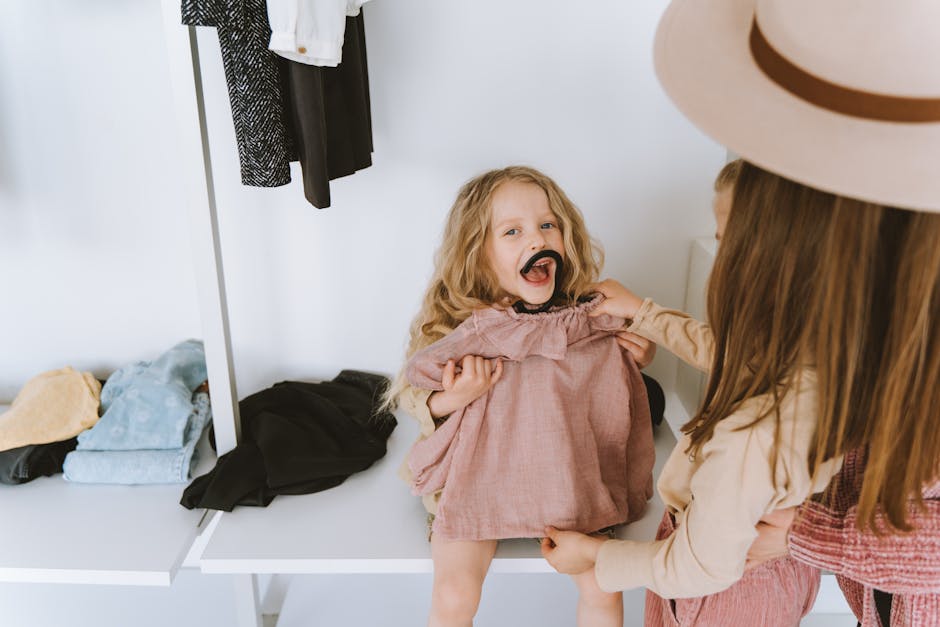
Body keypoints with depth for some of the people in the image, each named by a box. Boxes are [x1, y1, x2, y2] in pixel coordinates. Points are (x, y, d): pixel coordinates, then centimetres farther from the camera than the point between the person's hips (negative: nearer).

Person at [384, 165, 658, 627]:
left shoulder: (592, 317, -11)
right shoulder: (454, 326, -19)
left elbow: (612, 386, 10)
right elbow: (409, 394, -7)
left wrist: (635, 359, -10)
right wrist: (449, 400, -26)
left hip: (567, 478, 2)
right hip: (476, 474, -1)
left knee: (604, 589, -5)